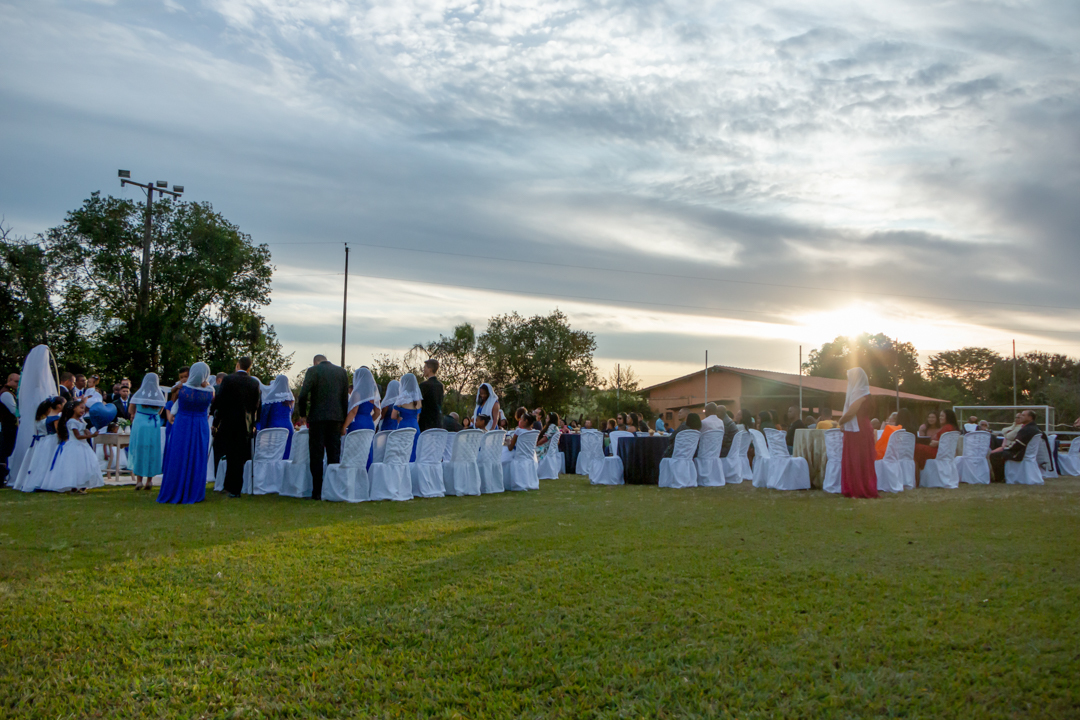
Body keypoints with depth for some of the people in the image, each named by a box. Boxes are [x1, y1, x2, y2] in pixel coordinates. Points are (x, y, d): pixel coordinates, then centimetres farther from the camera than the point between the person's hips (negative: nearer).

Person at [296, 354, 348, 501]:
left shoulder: (313, 370, -2)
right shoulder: (342, 372, 10)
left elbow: (303, 394, -10)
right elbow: (345, 397, 9)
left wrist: (302, 414, 4)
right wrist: (343, 421, 13)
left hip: (317, 417, -3)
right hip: (336, 417, 4)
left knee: (316, 456, 1)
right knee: (334, 456, 8)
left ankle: (317, 492, -1)